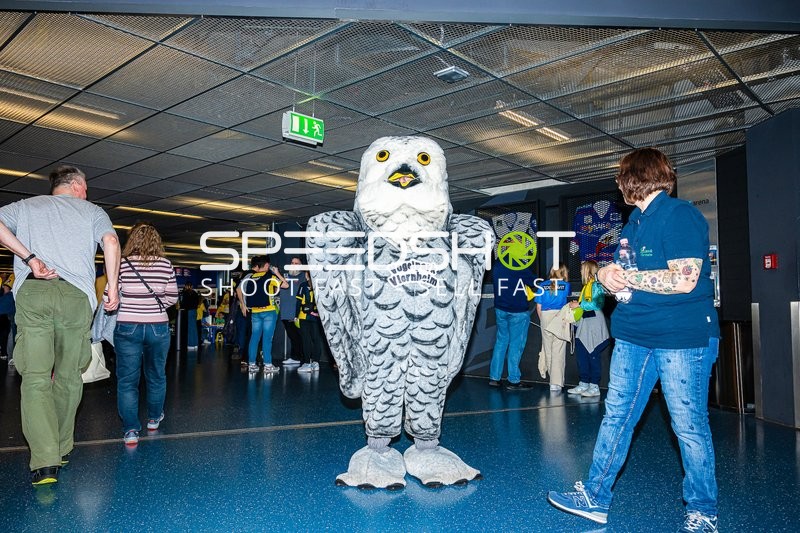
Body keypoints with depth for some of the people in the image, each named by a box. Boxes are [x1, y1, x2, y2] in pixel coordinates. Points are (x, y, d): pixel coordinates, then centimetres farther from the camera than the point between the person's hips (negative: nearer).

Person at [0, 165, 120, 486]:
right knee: (69, 375, 11)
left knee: (35, 376, -3)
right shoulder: (91, 210, 17)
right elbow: (111, 242, -1)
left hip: (31, 292, 1)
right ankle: (62, 448, 20)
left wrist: (29, 258, -3)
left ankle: (45, 460, -14)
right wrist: (113, 287, 2)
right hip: (75, 294, 0)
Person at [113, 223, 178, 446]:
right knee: (156, 375, 19)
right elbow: (172, 297, 1)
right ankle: (154, 418, 35)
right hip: (158, 327, 2)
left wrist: (128, 306, 10)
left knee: (127, 379, 5)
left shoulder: (123, 264, -8)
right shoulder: (165, 264, -4)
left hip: (128, 327, -1)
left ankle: (130, 430, 0)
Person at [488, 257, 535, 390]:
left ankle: (494, 377, 15)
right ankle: (514, 380, 8)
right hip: (518, 311, -6)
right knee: (516, 344, 2)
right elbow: (534, 283, -9)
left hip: (500, 309, 6)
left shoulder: (496, 263, 3)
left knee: (501, 341, 13)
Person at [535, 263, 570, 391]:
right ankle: (556, 383, -5)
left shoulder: (543, 285, 5)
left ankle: (552, 378, 24)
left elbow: (538, 307, 5)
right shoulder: (566, 285, 2)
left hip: (545, 317, 2)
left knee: (548, 350, 13)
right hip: (560, 317, -2)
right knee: (558, 352, -2)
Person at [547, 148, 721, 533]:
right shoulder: (636, 220, 14)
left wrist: (625, 278, -15)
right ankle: (595, 498, 21)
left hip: (683, 338, -8)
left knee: (689, 426, 4)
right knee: (616, 416, 10)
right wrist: (606, 272, -5)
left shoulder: (680, 215, -13)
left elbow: (685, 279, -23)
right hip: (633, 336, 8)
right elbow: (616, 269, 19)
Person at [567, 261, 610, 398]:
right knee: (581, 353, 9)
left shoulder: (596, 285, -10)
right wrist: (576, 305, 6)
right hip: (584, 323, 9)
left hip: (594, 324, -9)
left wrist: (579, 305, -14)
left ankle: (594, 386, 4)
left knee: (593, 354, -3)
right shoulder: (586, 285, 16)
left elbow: (597, 304, -20)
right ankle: (583, 384, 17)